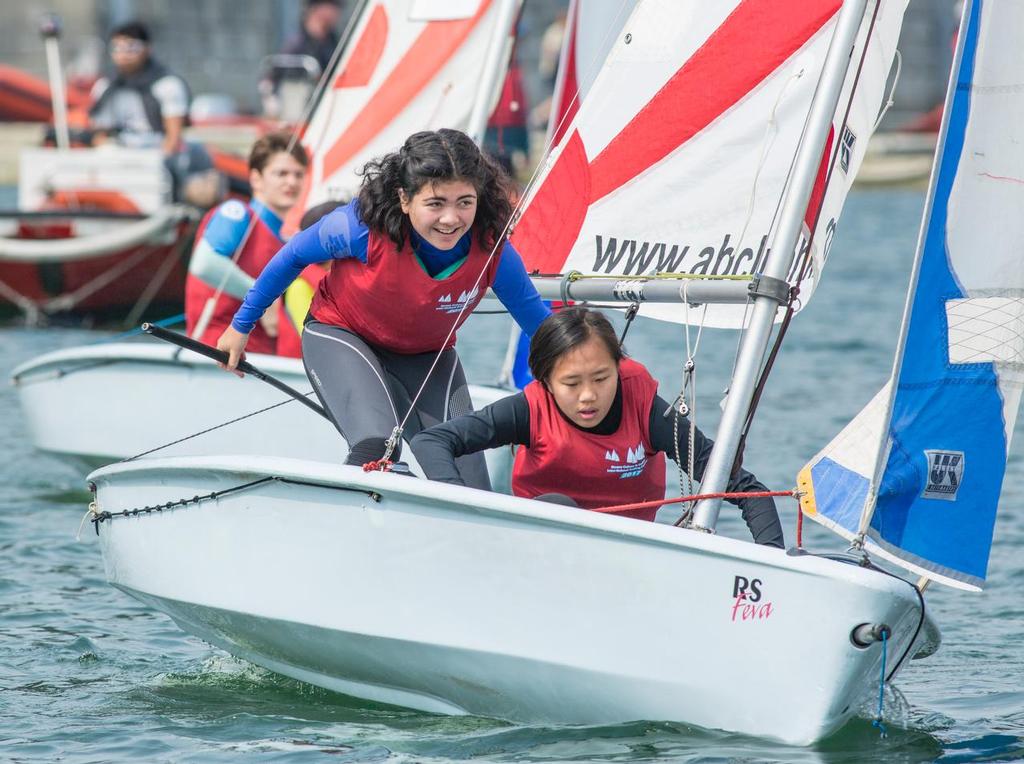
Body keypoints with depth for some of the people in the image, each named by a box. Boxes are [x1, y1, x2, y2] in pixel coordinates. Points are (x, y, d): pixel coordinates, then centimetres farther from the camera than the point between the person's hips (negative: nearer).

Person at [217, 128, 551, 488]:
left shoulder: (493, 252, -27)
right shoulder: (365, 226, -32)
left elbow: (536, 318, -7)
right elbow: (294, 255, -12)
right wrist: (241, 325, 0)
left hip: (427, 356, 3)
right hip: (341, 335, -3)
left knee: (466, 487, -8)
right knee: (377, 445, -32)